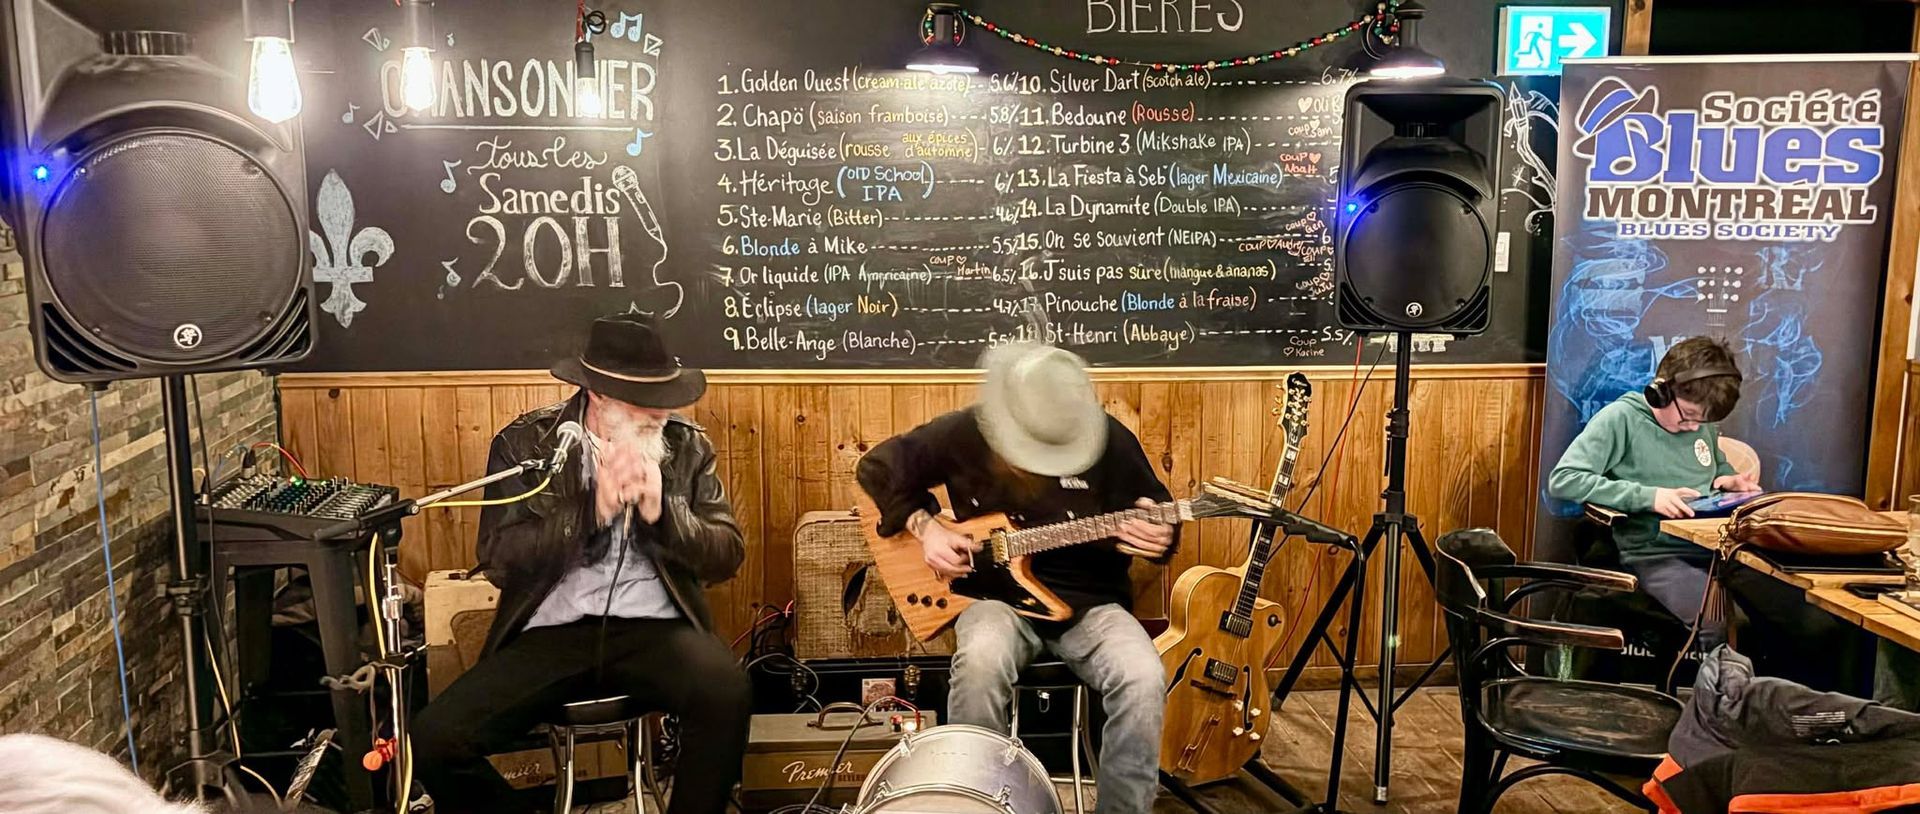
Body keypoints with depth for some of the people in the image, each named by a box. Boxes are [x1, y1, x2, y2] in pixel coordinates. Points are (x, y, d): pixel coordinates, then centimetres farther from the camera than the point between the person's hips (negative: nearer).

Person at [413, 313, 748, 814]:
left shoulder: (688, 447, 6)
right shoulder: (524, 443, 3)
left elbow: (726, 556, 2)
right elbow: (499, 560, -6)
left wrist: (662, 510, -15)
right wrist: (592, 509, -16)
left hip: (654, 628, 0)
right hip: (549, 634, 0)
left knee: (726, 692, -31)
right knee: (435, 738, -19)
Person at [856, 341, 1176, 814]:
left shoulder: (1110, 441, -9)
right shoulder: (962, 434, -10)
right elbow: (879, 468, 6)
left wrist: (1159, 536, -18)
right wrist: (925, 527, -8)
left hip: (1089, 599, 1)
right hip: (998, 592, -1)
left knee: (1143, 680, -29)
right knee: (980, 660, -36)